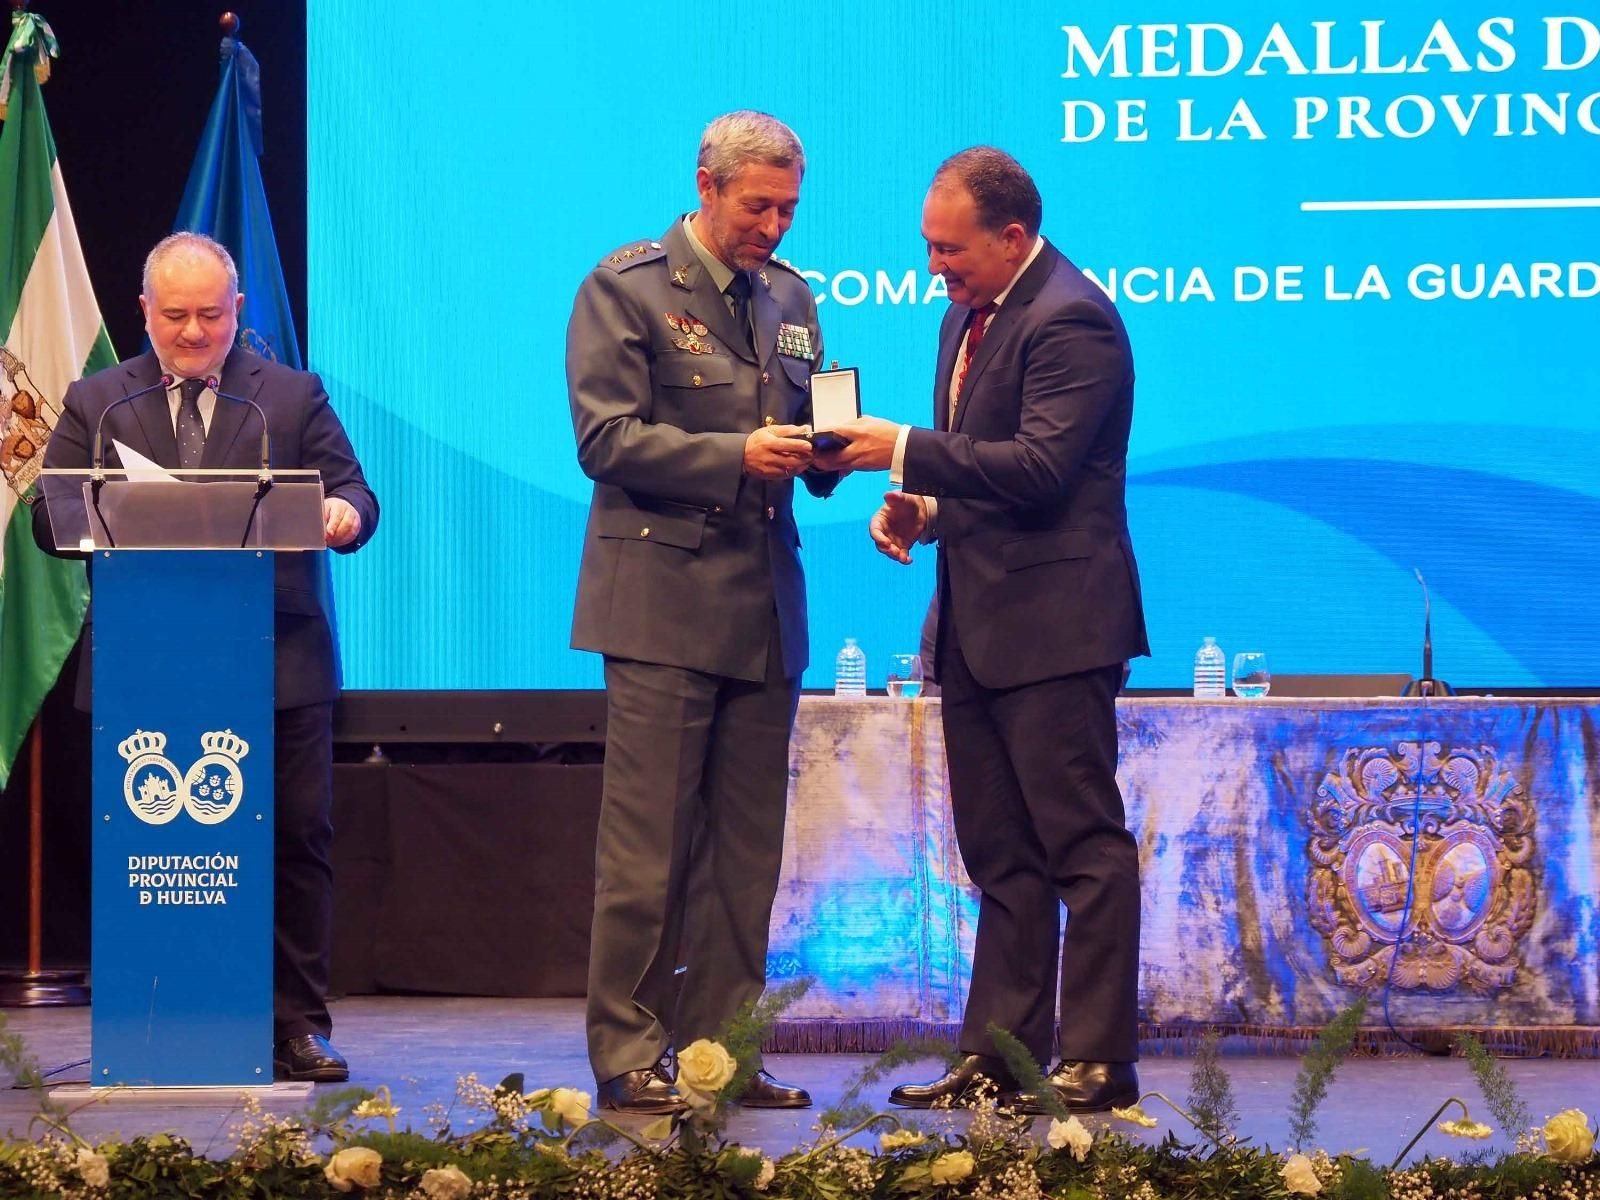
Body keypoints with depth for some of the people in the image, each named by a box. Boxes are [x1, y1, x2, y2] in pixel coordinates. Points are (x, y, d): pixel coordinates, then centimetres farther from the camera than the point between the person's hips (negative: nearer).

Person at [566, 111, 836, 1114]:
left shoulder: (790, 298, 16)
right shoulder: (626, 287, -3)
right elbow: (606, 440, -10)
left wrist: (824, 450, -2)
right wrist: (736, 456, -19)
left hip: (764, 605, 6)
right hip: (664, 597, -6)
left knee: (746, 849, 7)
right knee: (646, 848, -6)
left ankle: (722, 1046, 12)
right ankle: (629, 1058, -2)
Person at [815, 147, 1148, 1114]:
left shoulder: (1069, 321, -15)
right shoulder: (970, 315, 16)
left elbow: (1039, 467, -23)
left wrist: (904, 451, -21)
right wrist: (921, 507, 6)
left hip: (1052, 626, -10)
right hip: (977, 625, 10)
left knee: (1083, 845, -5)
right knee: (1000, 854, 12)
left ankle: (1098, 1061, -3)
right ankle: (998, 1055, 17)